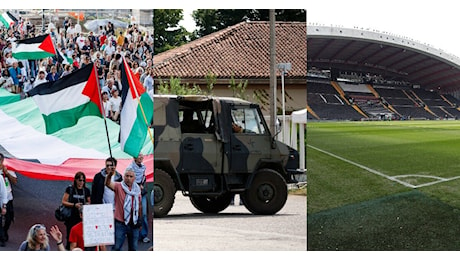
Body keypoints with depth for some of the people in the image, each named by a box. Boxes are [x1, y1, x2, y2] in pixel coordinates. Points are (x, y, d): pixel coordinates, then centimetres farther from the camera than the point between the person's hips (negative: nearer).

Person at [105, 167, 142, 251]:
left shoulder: (137, 189, 6)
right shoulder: (118, 186, -7)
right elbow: (108, 183, -27)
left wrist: (139, 221, 15)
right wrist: (109, 174, -49)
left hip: (134, 224, 4)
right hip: (120, 223, -4)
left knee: (133, 248, 15)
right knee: (116, 247, -1)